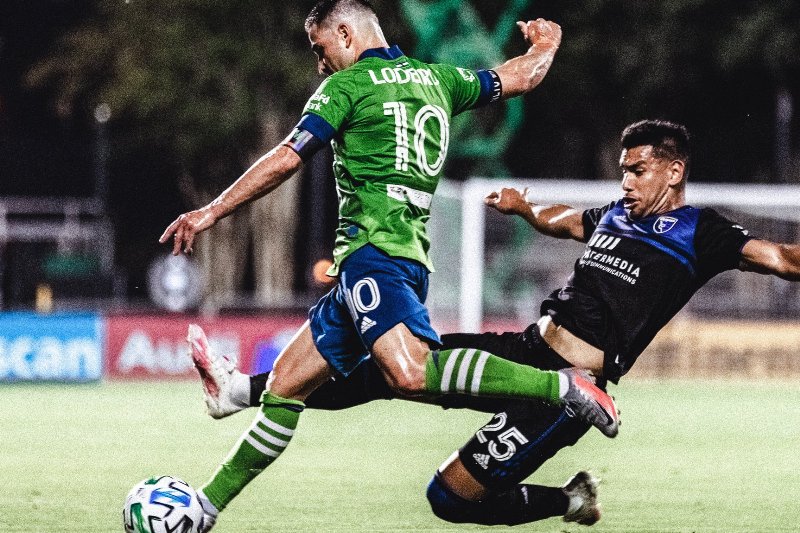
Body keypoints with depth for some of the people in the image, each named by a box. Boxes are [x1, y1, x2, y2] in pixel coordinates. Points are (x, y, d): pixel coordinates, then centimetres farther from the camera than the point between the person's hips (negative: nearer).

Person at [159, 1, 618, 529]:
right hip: (413, 255, 10)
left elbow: (284, 161, -6)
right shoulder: (436, 79, 20)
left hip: (373, 247, -10)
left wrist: (211, 212, 0)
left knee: (409, 372, -33)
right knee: (286, 385, 11)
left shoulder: (347, 86, 0)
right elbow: (520, 78, 33)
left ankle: (562, 385, -35)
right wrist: (546, 44, 55)